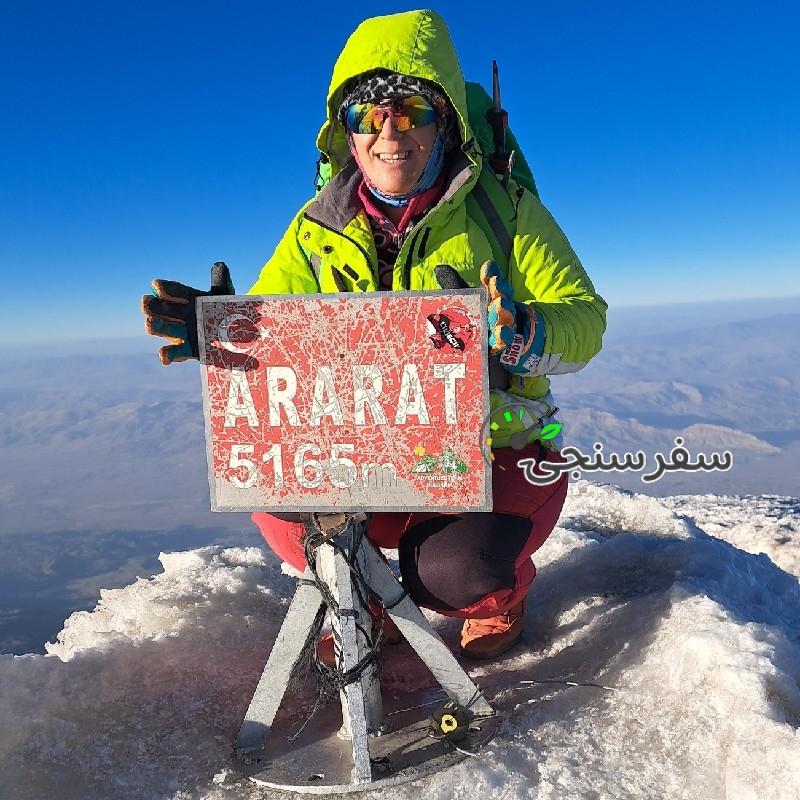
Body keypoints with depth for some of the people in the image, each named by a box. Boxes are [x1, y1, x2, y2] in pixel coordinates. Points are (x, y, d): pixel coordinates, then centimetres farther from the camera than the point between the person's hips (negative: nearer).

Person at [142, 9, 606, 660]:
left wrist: (523, 333, -35)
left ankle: (500, 596, 15)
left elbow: (585, 321, -12)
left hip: (500, 457, -3)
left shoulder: (502, 208, -8)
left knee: (449, 572, -27)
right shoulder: (321, 226, 0)